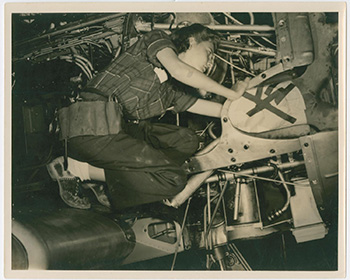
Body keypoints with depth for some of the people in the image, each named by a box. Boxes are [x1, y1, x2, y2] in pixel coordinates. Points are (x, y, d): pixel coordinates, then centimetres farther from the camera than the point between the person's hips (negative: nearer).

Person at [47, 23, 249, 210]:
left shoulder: (170, 94, 26)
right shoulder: (157, 40, 10)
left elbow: (226, 110, 25)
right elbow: (179, 69, -10)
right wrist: (232, 93, 0)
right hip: (94, 128, -8)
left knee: (186, 141, 3)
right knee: (174, 179, -12)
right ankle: (79, 169, -7)